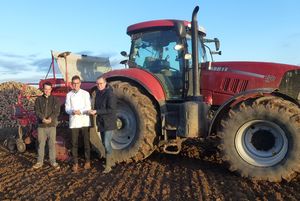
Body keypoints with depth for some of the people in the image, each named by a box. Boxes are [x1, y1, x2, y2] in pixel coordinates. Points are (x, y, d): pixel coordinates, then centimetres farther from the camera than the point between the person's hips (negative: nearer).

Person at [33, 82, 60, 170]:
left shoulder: (55, 99, 5)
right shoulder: (39, 99, 7)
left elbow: (57, 111, -6)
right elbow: (37, 111, -3)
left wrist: (50, 118, -22)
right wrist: (43, 118, -20)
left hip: (52, 125, -1)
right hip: (41, 125, 1)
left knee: (52, 144, 3)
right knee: (41, 144, 7)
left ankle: (53, 161, 13)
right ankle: (40, 162, 19)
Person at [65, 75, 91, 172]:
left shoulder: (85, 93, 0)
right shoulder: (69, 95, 5)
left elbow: (88, 107, -6)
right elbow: (67, 109, 1)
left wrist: (81, 111, -24)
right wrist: (72, 111, -21)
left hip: (84, 122, -1)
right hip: (74, 122, 1)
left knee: (86, 142, 8)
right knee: (74, 143, 6)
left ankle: (87, 161, 22)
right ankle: (75, 163, 16)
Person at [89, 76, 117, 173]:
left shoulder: (110, 94, -16)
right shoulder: (98, 93, 8)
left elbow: (111, 110, -23)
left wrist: (97, 111, -23)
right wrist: (94, 111, -1)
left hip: (109, 123, -8)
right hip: (101, 122, 8)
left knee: (107, 144, -9)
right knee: (105, 143, 16)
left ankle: (108, 165, 2)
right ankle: (110, 161, 31)